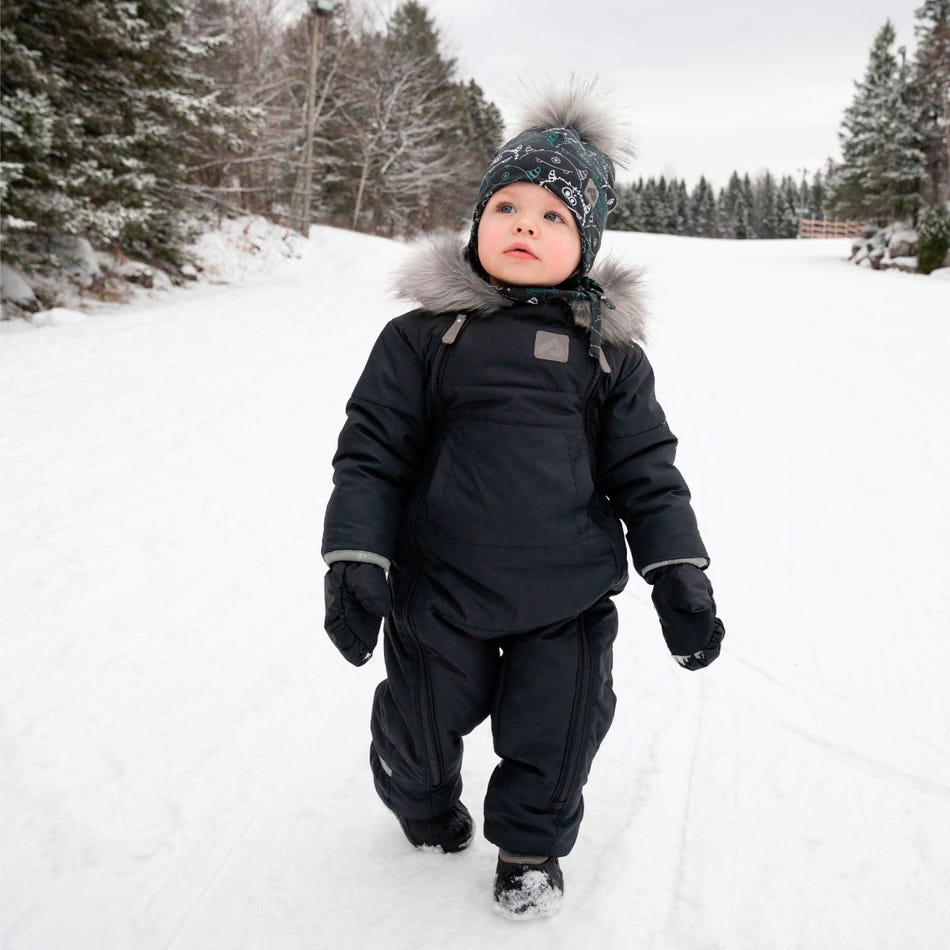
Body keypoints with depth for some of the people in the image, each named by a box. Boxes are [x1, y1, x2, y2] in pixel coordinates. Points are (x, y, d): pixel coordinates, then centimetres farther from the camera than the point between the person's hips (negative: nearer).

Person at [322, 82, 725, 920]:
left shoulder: (609, 350, -1)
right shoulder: (421, 338, -5)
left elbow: (646, 472, 3)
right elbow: (371, 452, -3)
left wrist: (680, 577, 0)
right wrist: (354, 562, -9)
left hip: (568, 601, 1)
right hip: (439, 595, 0)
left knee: (555, 736, 14)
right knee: (418, 728, 18)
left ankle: (532, 843, 44)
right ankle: (426, 808, 53)